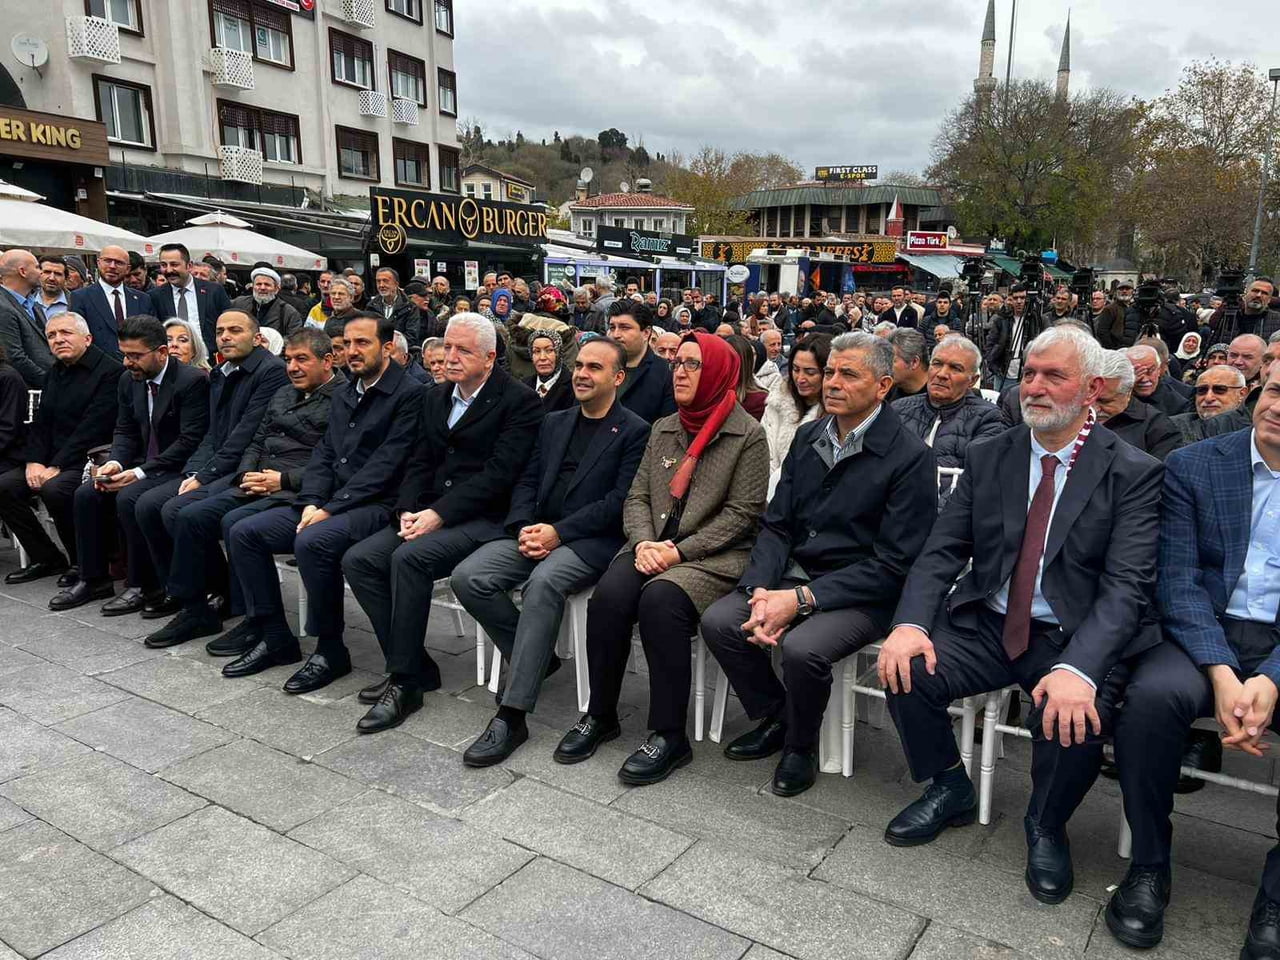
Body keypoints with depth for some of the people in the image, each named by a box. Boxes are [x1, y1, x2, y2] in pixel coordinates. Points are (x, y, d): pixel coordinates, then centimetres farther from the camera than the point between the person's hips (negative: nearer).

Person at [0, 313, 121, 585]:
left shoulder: (110, 371, -11)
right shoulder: (55, 372, 16)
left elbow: (93, 428, -18)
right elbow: (41, 422, 15)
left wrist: (57, 467, -19)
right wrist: (34, 461, -2)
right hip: (51, 460, 9)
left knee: (54, 489, -32)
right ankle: (46, 558, 7)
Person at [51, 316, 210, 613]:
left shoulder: (192, 380, -17)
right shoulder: (128, 380, 8)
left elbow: (190, 442, -21)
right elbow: (124, 431, 13)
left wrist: (140, 473, -23)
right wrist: (115, 463, -8)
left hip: (179, 468, -8)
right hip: (143, 464, 8)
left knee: (129, 497, -28)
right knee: (85, 495, -8)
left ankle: (144, 585, -13)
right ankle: (94, 578, 7)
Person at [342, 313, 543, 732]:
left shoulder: (519, 400, -7)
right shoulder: (435, 398, 17)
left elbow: (499, 473, -16)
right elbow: (419, 463, 14)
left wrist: (439, 514, -19)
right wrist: (408, 510, -5)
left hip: (484, 518, -7)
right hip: (428, 513, 8)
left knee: (410, 558, -30)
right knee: (358, 560, -12)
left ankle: (405, 681, -16)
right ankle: (414, 666, -2)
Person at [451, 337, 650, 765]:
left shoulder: (634, 431, 1)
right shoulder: (554, 422, 21)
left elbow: (619, 501, -9)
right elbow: (527, 481, 15)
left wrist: (559, 532, -16)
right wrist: (524, 528, -5)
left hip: (590, 540, -6)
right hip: (536, 532, 6)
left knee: (542, 583, -36)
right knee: (467, 577, -17)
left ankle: (511, 716, -31)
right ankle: (533, 658, 4)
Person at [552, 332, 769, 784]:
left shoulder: (748, 435, -2)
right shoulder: (663, 429, 16)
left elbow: (742, 513, -8)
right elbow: (637, 497, 13)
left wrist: (681, 550, -15)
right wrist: (643, 542, -8)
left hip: (713, 556, -4)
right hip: (652, 548, 5)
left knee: (659, 601, -33)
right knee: (608, 595, -25)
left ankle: (669, 735, -20)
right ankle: (600, 715, -6)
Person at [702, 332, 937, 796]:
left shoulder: (910, 457, -13)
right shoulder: (808, 437, 7)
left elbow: (893, 564, -17)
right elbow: (776, 525, 7)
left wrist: (802, 599, -21)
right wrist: (760, 590, -12)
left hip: (866, 595, -6)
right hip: (794, 575, 6)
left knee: (801, 648, -31)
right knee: (718, 621, -14)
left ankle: (800, 745, 2)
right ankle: (774, 718, 11)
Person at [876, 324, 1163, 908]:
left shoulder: (1133, 473, -4)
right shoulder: (989, 457, 7)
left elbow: (1127, 585, -15)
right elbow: (942, 550, 1)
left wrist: (1078, 669, -33)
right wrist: (911, 623, -18)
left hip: (1073, 640, -3)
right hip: (986, 625, 3)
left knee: (1073, 720, -31)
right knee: (904, 671, -21)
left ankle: (1046, 828, 6)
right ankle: (950, 791, 11)